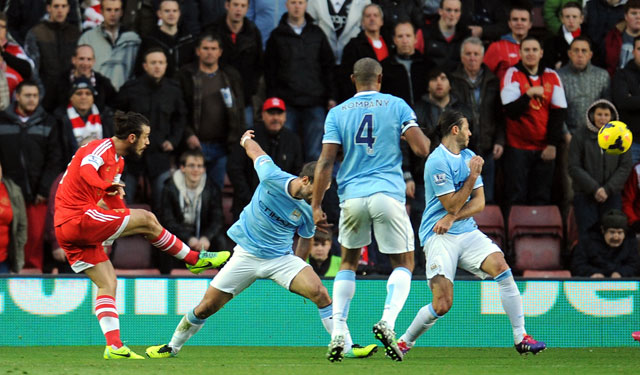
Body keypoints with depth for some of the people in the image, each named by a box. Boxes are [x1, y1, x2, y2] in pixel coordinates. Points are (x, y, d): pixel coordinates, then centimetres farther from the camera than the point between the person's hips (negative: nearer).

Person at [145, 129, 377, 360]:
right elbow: (255, 152, 2)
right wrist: (246, 140, 25)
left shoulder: (309, 211, -12)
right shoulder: (272, 176, -18)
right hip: (246, 253, 0)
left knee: (318, 292, -24)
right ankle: (172, 347, 24)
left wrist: (296, 277, 16)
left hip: (281, 257, 0)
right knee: (206, 307, 1)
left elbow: (305, 239, 9)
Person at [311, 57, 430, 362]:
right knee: (404, 263, 11)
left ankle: (338, 334, 7)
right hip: (388, 195, -2)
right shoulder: (397, 106, 4)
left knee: (348, 263, 20)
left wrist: (316, 205, 3)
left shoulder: (338, 113, 7)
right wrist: (422, 136, 20)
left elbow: (326, 162, 1)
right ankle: (387, 321, -15)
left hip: (352, 197, 2)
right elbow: (421, 149, -4)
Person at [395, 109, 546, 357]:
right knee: (442, 305, -15)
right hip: (439, 236, -6)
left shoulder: (469, 157, 13)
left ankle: (521, 338, -13)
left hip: (467, 232, 6)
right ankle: (404, 342, 10)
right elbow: (452, 205, -12)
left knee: (501, 267, -18)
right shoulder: (437, 162, -12)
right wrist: (472, 176, -15)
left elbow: (479, 202, 8)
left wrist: (452, 217, -8)